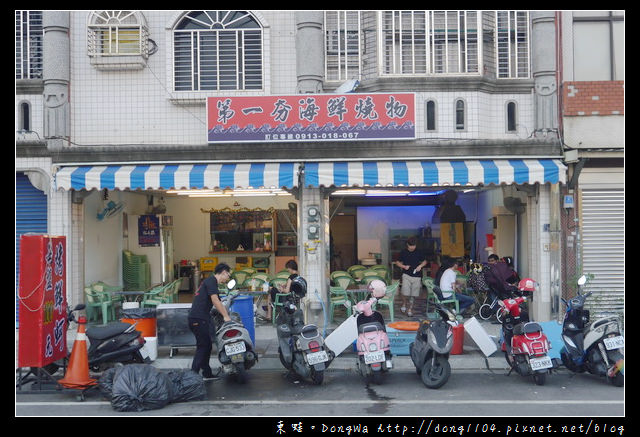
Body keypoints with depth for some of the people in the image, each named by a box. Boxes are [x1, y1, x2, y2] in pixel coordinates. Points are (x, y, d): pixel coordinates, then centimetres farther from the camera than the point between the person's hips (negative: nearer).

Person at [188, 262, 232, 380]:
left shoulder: (210, 282, 22)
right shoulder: (211, 281, -9)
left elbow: (219, 303, 24)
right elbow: (215, 300, -18)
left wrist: (227, 316, 19)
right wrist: (225, 316, -13)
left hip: (201, 318, 10)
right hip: (198, 319, -10)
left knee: (207, 345, 15)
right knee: (203, 346, -8)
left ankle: (207, 374, 23)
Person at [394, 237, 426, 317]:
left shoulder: (419, 252, 3)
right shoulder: (403, 252, 1)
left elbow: (425, 261, 14)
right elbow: (397, 262, 10)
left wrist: (420, 266, -6)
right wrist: (404, 266, -9)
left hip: (417, 276, 1)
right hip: (406, 275, -1)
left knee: (413, 295, 4)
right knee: (405, 292, -15)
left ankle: (410, 309, 20)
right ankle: (404, 304, 13)